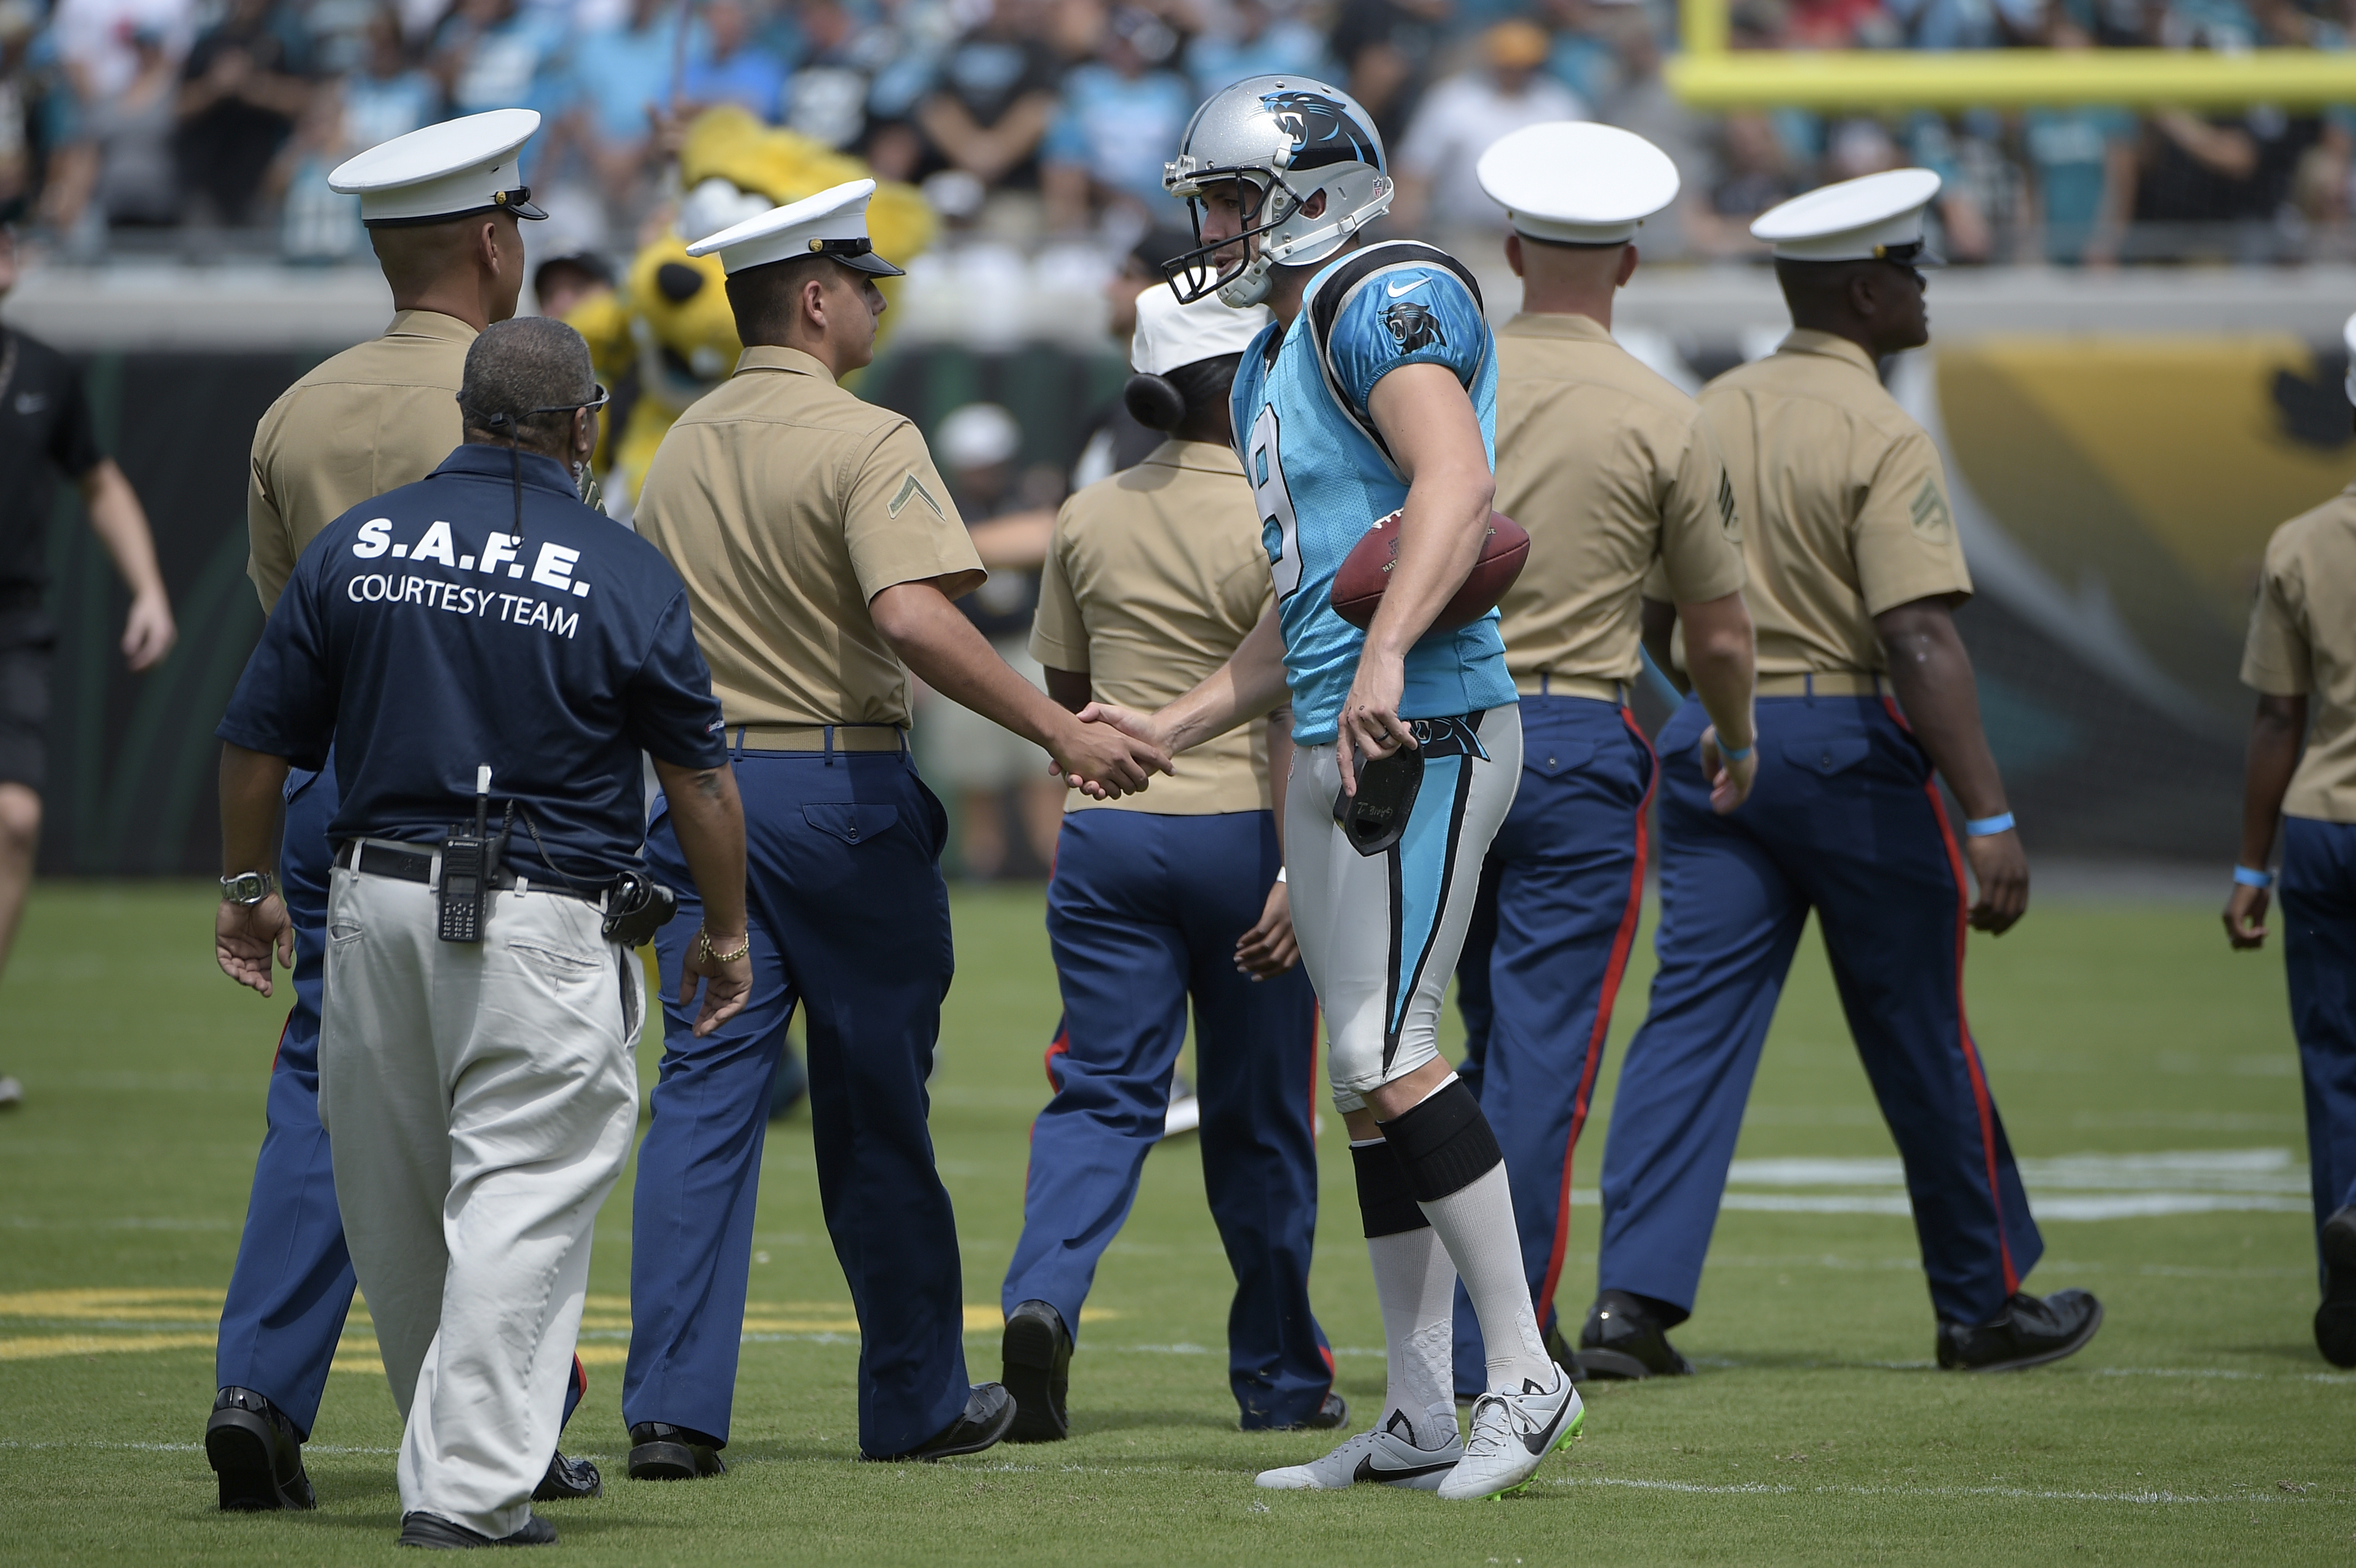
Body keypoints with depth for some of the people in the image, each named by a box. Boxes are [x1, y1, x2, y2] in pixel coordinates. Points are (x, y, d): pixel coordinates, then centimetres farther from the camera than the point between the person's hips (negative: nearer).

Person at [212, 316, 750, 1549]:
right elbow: (697, 776, 0)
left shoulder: (352, 546, 4)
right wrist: (725, 932, 13)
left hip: (377, 904, 4)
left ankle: (463, 1454, 28)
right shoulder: (625, 575, -5)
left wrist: (246, 888, 23)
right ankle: (471, 1487, -11)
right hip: (546, 929, -4)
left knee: (395, 1205, 15)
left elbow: (258, 740, 8)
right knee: (521, 1201, -4)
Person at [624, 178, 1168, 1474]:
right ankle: (920, 1402, 16)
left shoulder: (679, 450, 12)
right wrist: (1059, 732, -25)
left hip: (701, 780, 5)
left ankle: (672, 1405, -10)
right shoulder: (864, 442, -11)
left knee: (703, 1096, 1)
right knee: (875, 1111, 6)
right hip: (842, 794, -5)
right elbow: (911, 615, -26)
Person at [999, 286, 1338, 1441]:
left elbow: (1064, 695, 13)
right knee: (1259, 1114, 9)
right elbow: (1290, 709, -15)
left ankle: (1044, 1296, -26)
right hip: (1239, 827, -3)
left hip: (1104, 828, 3)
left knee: (1101, 1090, 2)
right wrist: (1297, 875, -17)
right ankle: (1280, 1377, 19)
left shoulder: (1087, 520, 5)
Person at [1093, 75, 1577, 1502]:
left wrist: (1387, 654, -36)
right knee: (1368, 1077, 9)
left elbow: (1458, 485, -25)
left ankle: (1526, 1375, -9)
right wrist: (1175, 728, 24)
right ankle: (1421, 1419, 12)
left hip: (1426, 729, -10)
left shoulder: (1387, 305, -9)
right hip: (1334, 744, 10)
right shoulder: (1276, 362, 22)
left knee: (1390, 1052, -14)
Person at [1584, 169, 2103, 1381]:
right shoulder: (1879, 438, -13)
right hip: (1849, 743, -5)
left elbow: (1658, 619, 15)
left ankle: (1633, 1298, -12)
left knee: (1692, 1019, 0)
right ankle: (1984, 1304, 20)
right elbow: (1919, 640, -21)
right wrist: (1989, 816, -24)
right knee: (1919, 1039, 8)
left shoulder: (1704, 417, 9)